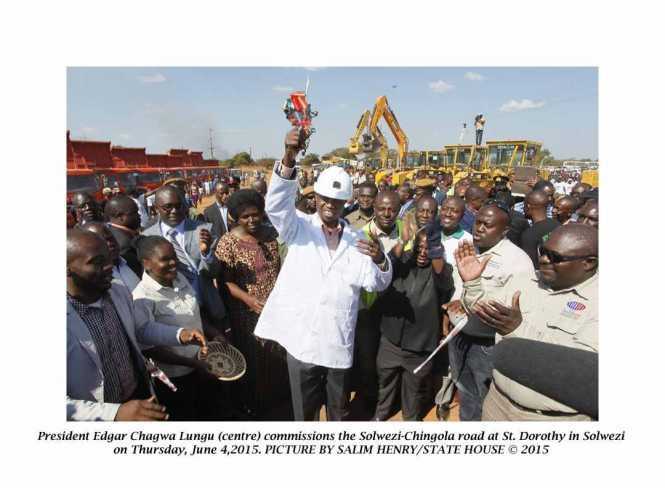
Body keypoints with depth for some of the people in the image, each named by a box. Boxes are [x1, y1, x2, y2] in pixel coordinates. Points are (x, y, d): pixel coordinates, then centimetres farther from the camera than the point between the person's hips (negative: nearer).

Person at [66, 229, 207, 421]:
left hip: (142, 394, 6)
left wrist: (179, 334, -9)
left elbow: (144, 327, 8)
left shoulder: (120, 293, -7)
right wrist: (115, 413, -35)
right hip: (104, 414, -5)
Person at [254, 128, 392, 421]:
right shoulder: (299, 227, -1)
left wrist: (380, 260, -24)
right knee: (304, 409, 16)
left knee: (339, 409, 21)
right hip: (301, 339, -2)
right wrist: (288, 160, -38)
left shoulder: (355, 239, 6)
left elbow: (376, 284, -1)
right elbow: (276, 205, -22)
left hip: (340, 342, 2)